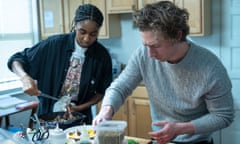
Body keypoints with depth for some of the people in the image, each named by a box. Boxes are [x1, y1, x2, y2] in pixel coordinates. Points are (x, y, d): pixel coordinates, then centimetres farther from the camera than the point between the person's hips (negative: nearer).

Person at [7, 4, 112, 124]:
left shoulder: (102, 56, -12)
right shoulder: (54, 44, -15)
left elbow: (102, 91, 1)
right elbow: (15, 60, -5)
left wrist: (81, 107, -13)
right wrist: (25, 77, -25)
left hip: (81, 118, 1)